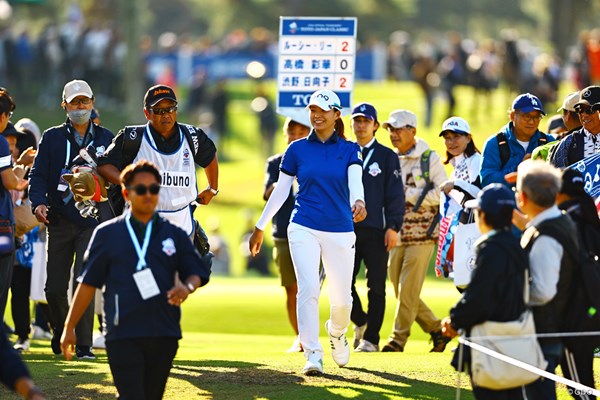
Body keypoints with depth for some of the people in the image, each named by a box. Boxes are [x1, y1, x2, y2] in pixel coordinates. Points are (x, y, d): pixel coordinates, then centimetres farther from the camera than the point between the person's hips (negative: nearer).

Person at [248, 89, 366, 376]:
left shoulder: (349, 150, 6)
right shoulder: (297, 150, 7)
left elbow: (355, 180, -12)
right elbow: (280, 190, 12)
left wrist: (358, 201, -34)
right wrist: (260, 227, 13)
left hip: (340, 231, 0)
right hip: (303, 229, 0)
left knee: (342, 298, 3)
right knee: (308, 288, -16)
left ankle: (337, 333, 36)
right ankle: (312, 355, -12)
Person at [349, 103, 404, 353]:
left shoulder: (387, 157, 4)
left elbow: (395, 194, 0)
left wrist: (393, 227, -9)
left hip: (376, 231, -3)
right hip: (348, 228, 3)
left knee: (376, 286, -1)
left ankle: (371, 338, 4)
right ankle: (360, 321, 23)